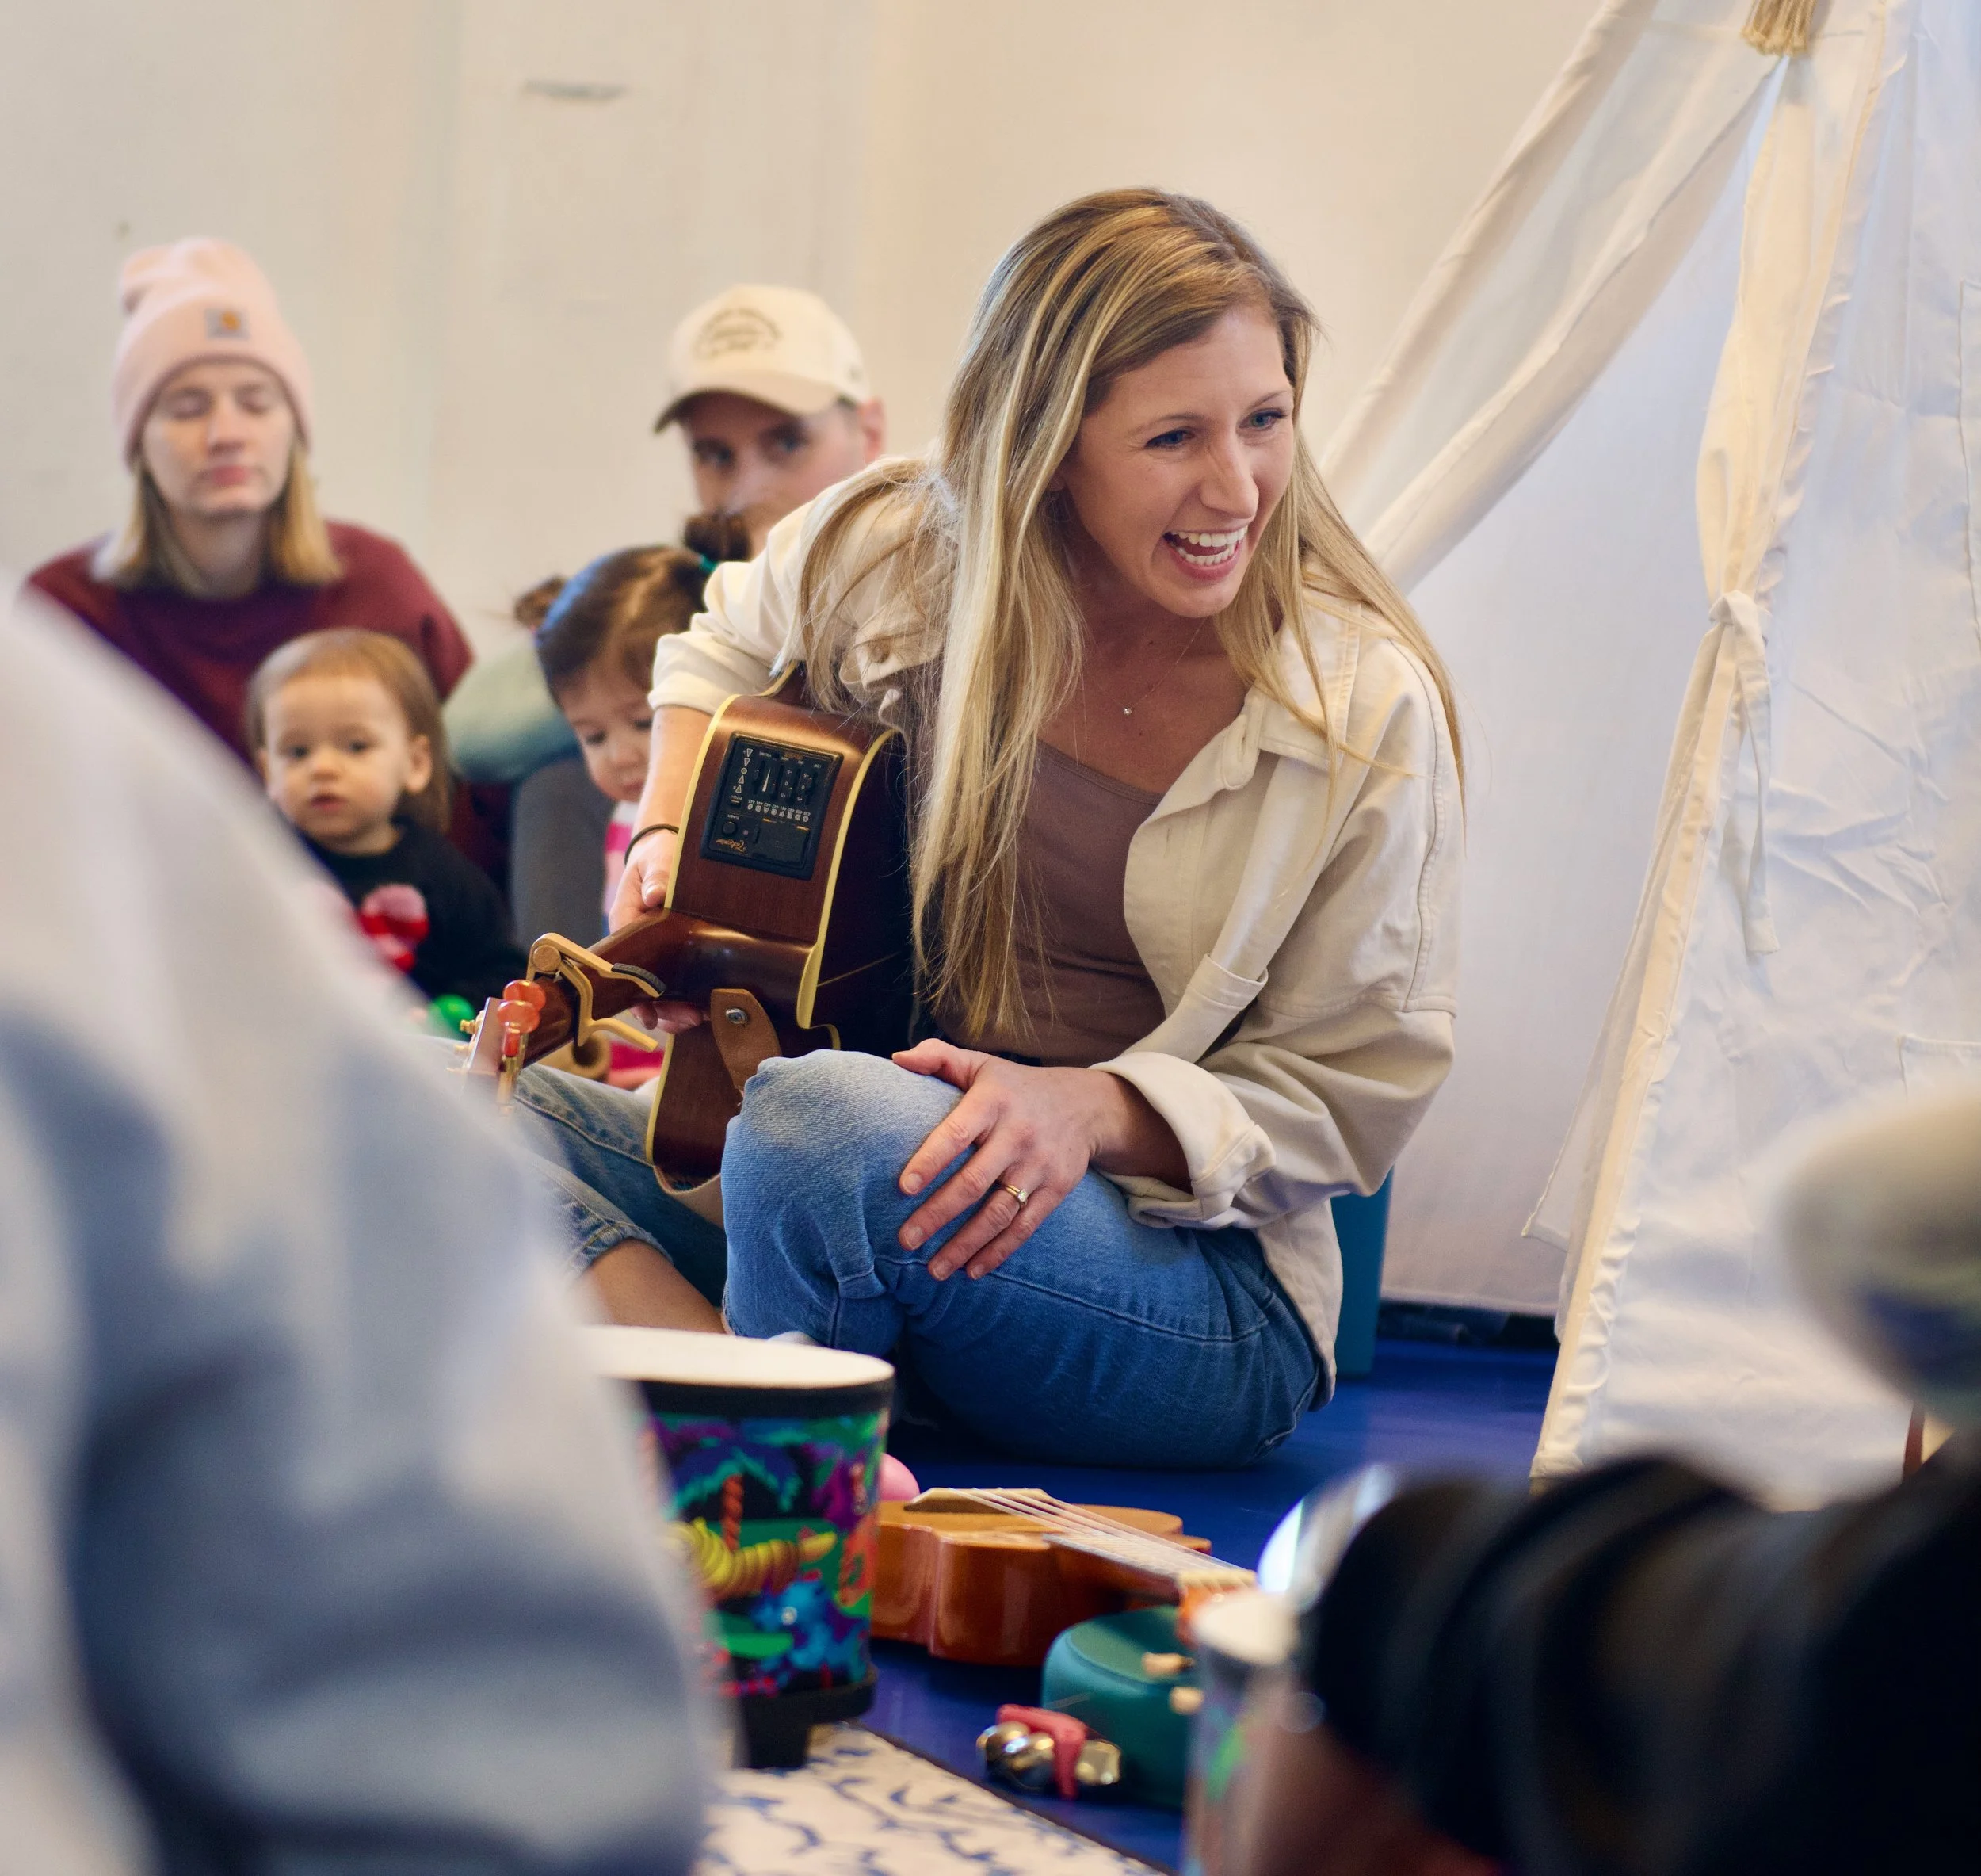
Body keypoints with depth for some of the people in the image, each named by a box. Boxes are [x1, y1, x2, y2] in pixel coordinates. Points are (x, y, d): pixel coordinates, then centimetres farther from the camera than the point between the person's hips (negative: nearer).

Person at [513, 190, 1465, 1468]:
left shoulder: (1367, 709, -11)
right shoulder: (908, 548, -2)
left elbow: (1358, 1090, -4)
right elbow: (729, 650, 23)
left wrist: (1093, 1109, -21)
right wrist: (670, 839, 5)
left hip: (1207, 1294, -5)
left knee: (827, 1124, -36)